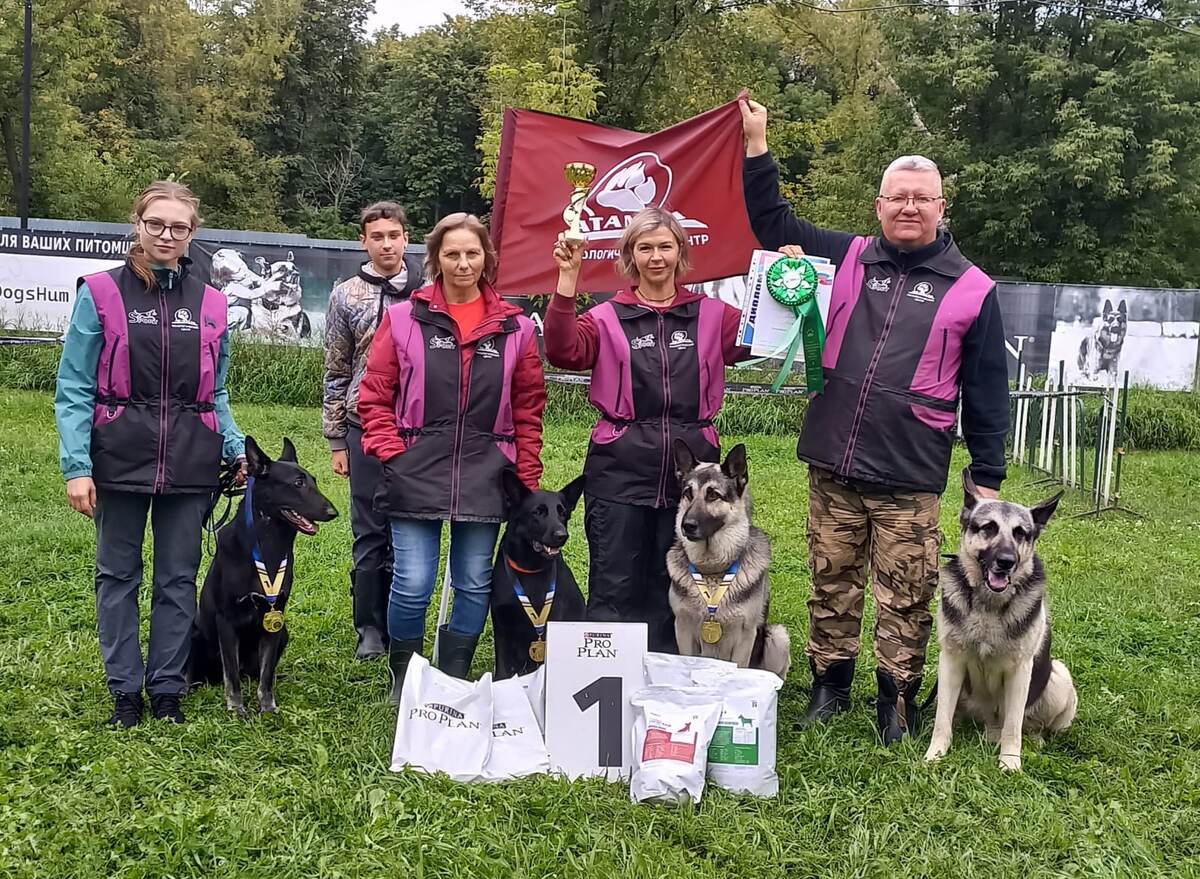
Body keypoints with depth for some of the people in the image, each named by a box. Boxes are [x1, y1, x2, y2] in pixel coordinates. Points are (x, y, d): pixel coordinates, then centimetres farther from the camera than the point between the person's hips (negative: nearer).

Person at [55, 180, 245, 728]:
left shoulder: (210, 304, 7)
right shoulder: (101, 294, -2)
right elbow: (74, 389, -4)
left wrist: (238, 450, -2)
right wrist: (76, 467, -12)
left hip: (189, 463, 2)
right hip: (120, 458, -2)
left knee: (178, 578, 9)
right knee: (118, 576, 8)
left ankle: (167, 687, 21)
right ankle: (125, 689, 20)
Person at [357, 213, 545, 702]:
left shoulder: (514, 327, 6)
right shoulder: (404, 318, 3)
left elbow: (529, 409, 9)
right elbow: (374, 395, 4)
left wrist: (527, 478, 5)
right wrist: (392, 454, -6)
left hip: (484, 479, 2)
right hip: (415, 476, -1)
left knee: (475, 585, 7)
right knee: (412, 584, -3)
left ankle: (453, 683, 25)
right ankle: (403, 680, 20)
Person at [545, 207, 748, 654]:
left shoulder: (712, 315, 10)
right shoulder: (608, 318, 4)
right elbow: (563, 351, -12)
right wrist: (567, 280, -17)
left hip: (690, 470, 2)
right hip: (619, 472, -2)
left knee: (673, 589, 12)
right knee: (615, 588, 2)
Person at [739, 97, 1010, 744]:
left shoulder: (972, 290, 3)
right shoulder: (846, 258, 9)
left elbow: (987, 391, 5)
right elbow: (773, 225, 16)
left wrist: (987, 476, 3)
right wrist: (756, 145, 9)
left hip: (909, 478, -2)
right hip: (833, 466, 3)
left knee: (905, 598, 4)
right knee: (831, 584, 12)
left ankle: (897, 701, 19)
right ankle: (829, 686, 27)